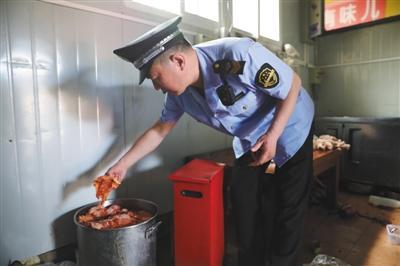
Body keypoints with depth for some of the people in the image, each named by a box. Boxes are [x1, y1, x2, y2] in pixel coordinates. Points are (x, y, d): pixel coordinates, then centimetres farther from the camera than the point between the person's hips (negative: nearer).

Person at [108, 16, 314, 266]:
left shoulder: (238, 57, -35)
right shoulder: (179, 91, -14)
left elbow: (293, 84, -21)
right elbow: (159, 129, -1)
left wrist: (272, 135, -28)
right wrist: (123, 164, 0)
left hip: (290, 131, -4)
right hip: (249, 141, 5)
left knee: (288, 208, 2)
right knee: (244, 205, 6)